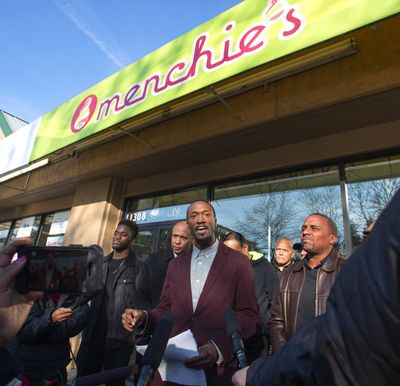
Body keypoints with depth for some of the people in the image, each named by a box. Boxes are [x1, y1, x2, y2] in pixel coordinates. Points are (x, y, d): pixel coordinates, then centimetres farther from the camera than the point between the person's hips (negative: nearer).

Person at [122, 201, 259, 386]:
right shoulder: (175, 265, 8)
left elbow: (249, 315, -7)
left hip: (216, 369, -3)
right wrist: (143, 319, -11)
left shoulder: (238, 262, -5)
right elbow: (165, 310, 10)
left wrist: (219, 347, -21)